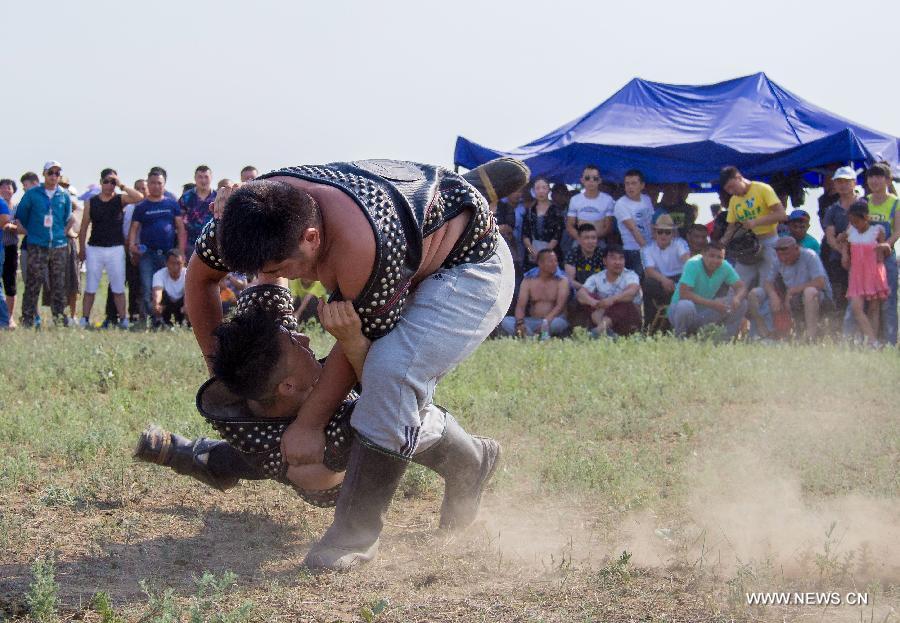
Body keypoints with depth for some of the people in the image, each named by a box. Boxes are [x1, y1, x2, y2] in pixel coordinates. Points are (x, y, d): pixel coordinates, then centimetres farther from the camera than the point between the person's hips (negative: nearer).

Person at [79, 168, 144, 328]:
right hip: (94, 249, 1)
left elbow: (139, 198, -16)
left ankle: (123, 320, 5)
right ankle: (84, 319, 7)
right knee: (90, 288, 3)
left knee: (118, 288, 2)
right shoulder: (91, 202, 6)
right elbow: (84, 227, 8)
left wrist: (122, 186, -14)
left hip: (116, 249, -1)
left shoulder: (120, 199, 3)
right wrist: (81, 249, 3)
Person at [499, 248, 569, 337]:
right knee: (505, 321, -25)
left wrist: (546, 322, -28)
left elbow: (560, 306, -10)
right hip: (531, 322, 2)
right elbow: (520, 306, -1)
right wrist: (520, 323, -24)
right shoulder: (528, 282, 10)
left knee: (558, 323, -39)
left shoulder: (562, 281, 4)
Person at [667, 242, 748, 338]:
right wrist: (712, 304, -37)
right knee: (686, 306, -41)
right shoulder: (693, 264, -23)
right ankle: (679, 337, -14)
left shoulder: (725, 267, -7)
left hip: (705, 314, 5)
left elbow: (741, 286, -5)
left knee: (741, 303, -9)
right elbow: (684, 294, -32)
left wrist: (737, 298, -30)